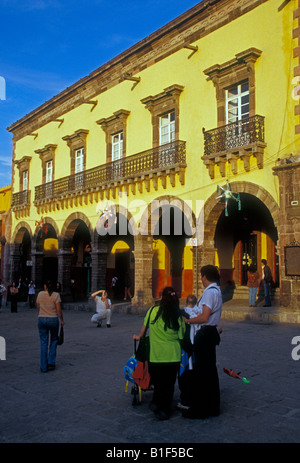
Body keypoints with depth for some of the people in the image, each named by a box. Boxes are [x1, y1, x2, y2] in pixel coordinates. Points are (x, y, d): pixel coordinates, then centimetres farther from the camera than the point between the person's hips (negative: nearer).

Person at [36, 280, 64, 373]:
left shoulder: (40, 294, 0)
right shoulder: (56, 295, -7)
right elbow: (59, 310, -9)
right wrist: (62, 320, 2)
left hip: (42, 319, 2)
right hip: (53, 320, -2)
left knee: (44, 343, 7)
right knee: (53, 341, 17)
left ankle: (43, 367, 7)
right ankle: (51, 363, 12)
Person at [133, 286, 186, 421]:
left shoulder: (153, 311, -8)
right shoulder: (178, 315, -8)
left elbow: (145, 326, 9)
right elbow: (181, 337, -1)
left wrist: (139, 336, 28)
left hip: (156, 355, 0)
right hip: (173, 356, 0)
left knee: (157, 381, 21)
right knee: (169, 384, 11)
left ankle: (156, 403, 11)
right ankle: (164, 411, 15)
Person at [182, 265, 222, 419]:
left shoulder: (210, 292, -18)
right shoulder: (216, 290, 13)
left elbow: (204, 317, -25)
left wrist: (188, 320, -11)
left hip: (205, 334, -10)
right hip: (211, 332, 10)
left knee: (201, 372, -1)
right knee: (211, 370, 16)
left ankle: (199, 409, 9)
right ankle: (213, 407, 27)